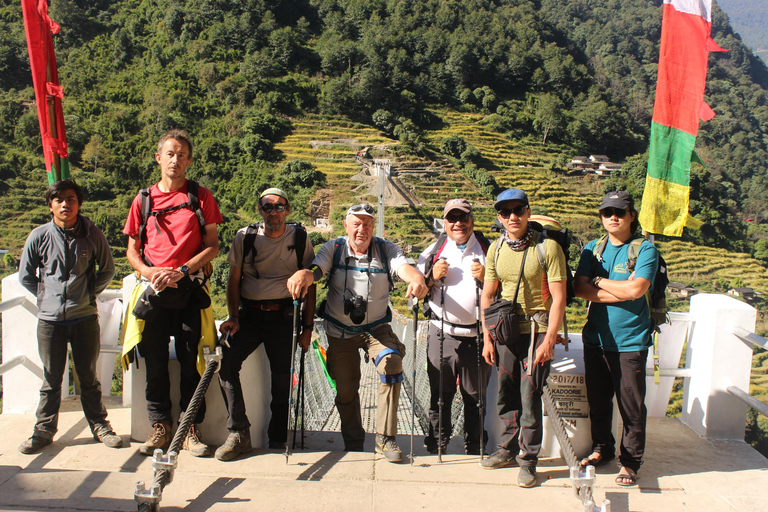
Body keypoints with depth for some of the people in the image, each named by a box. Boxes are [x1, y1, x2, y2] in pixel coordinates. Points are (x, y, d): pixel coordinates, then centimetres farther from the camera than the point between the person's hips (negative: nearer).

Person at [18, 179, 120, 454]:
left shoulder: (92, 234, -4)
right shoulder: (39, 236, -4)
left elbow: (107, 271, 10)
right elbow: (25, 275, 9)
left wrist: (88, 294, 4)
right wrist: (48, 297, 4)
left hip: (85, 317, 0)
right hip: (50, 319, 0)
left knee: (89, 377, 10)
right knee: (51, 379, 9)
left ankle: (99, 425, 23)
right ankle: (44, 430, 22)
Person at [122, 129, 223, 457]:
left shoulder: (201, 197, 5)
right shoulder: (144, 199, 11)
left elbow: (212, 247, 2)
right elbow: (132, 251, 13)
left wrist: (181, 270, -11)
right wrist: (152, 273, -7)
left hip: (189, 290, -2)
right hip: (153, 291, 2)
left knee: (191, 361, 1)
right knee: (155, 361, 5)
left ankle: (190, 428, 11)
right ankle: (160, 426, 17)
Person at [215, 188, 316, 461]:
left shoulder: (300, 238, 4)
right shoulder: (245, 237, 6)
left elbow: (309, 285, 7)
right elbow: (234, 281, 10)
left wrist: (307, 327, 2)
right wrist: (233, 317, -4)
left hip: (283, 315, 0)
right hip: (249, 314, 1)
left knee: (283, 376, -6)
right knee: (226, 361, -20)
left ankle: (277, 439, 13)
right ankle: (239, 433, -12)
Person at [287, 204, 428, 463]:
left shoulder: (386, 250, -7)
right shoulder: (334, 249, -6)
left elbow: (404, 267, -25)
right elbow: (317, 269, -23)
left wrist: (417, 279, -50)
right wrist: (303, 274, -49)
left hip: (377, 328, -1)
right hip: (340, 331, 1)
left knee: (392, 364, -26)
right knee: (345, 390, 8)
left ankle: (385, 438, -14)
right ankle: (353, 445, 31)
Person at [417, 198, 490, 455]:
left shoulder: (488, 250, 7)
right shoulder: (433, 251, 9)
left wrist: (486, 278, -10)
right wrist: (433, 277, -8)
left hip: (477, 335, 0)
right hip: (442, 334, 0)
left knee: (475, 396, 8)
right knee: (440, 393, 6)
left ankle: (475, 449, 22)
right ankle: (437, 445, 20)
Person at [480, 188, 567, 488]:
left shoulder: (547, 247, -11)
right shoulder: (496, 249, 4)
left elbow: (558, 298, -12)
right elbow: (487, 295, 10)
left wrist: (549, 340, -16)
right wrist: (487, 338, 6)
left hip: (537, 331, -5)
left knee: (529, 396, -3)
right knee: (506, 394, 13)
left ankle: (528, 460, 12)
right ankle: (508, 449, 30)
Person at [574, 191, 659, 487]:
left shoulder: (645, 249, -4)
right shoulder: (592, 249, 8)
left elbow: (636, 289, -19)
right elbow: (580, 288, -5)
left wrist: (599, 281, -7)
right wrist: (621, 290, -13)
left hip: (630, 341, -4)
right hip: (596, 338, 4)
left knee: (631, 405, 2)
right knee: (598, 401, 15)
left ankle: (630, 461, 18)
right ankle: (602, 449, 33)